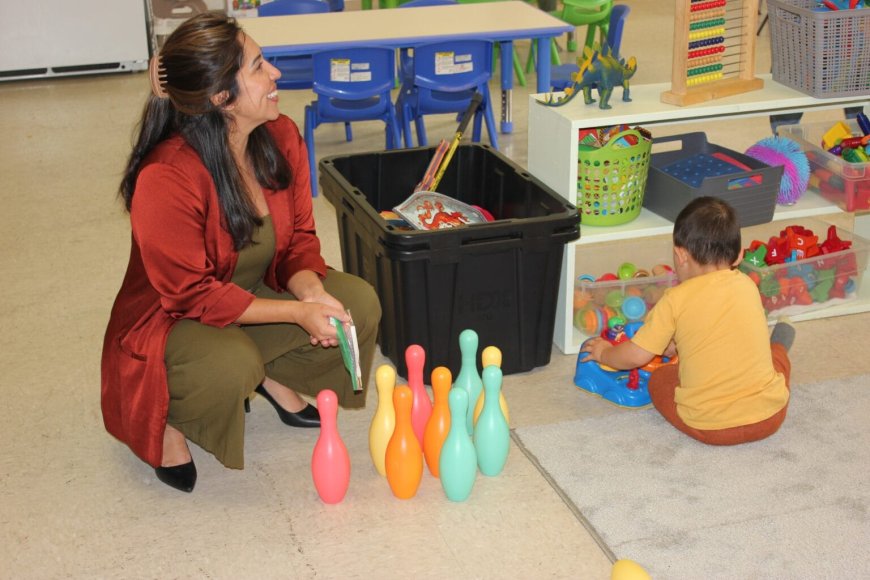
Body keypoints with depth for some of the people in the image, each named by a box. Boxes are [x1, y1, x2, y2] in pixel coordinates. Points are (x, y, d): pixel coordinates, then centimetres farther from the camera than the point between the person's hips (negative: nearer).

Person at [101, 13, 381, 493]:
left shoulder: (281, 138, -11)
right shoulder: (166, 179, -32)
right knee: (231, 368, -38)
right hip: (170, 321, -6)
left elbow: (298, 237, -2)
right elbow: (194, 295, -26)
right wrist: (297, 313, -30)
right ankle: (167, 417, -2)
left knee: (358, 303, -14)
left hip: (255, 295, 7)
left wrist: (310, 290, -24)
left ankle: (273, 376, 12)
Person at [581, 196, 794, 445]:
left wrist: (603, 352, 16)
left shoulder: (676, 299, -9)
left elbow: (636, 356, -4)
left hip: (707, 426, -3)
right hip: (770, 417, 4)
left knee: (659, 378, 22)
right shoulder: (747, 285, 4)